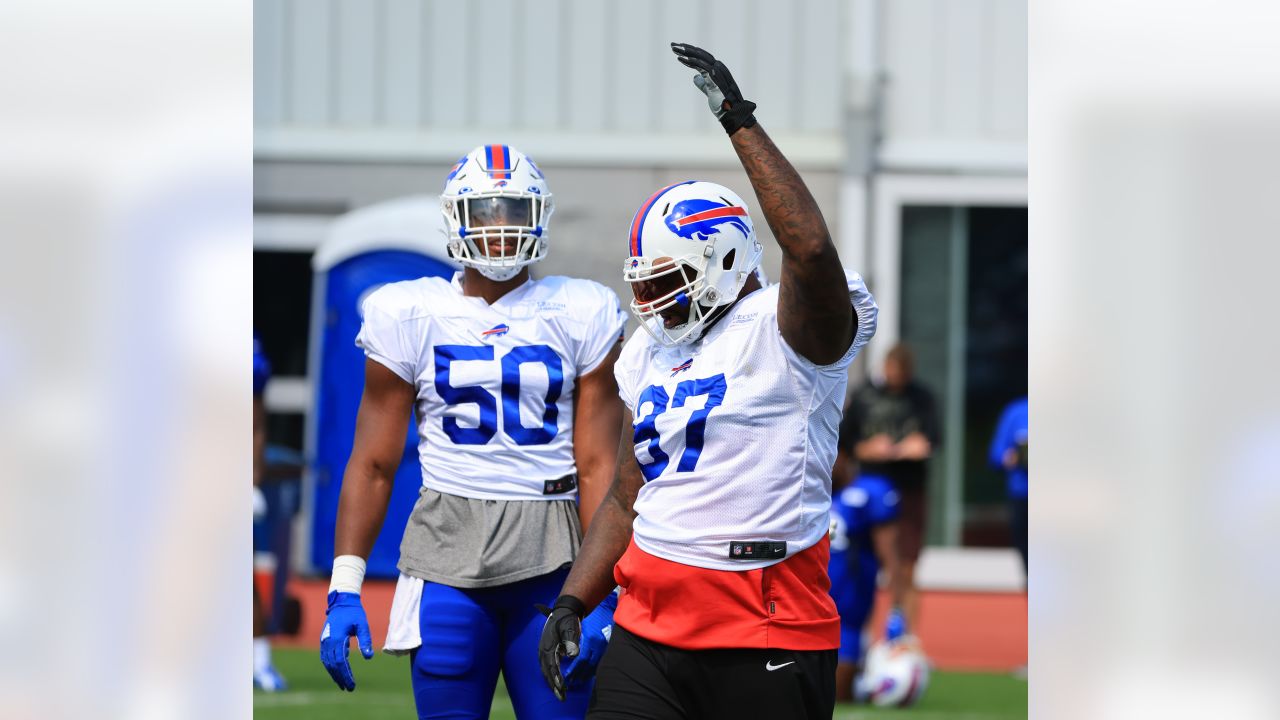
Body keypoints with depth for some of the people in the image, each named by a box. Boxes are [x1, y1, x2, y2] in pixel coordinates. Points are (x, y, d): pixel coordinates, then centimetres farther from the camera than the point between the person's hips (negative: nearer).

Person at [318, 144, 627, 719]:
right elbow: (373, 464, 7)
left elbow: (598, 466, 2)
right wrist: (344, 587, 0)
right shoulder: (410, 315, 6)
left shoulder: (580, 315, 5)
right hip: (448, 549, 0)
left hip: (552, 553, 0)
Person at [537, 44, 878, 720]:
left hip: (765, 639, -7)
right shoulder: (652, 352, 17)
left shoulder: (782, 333, -8)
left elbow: (811, 249, -30)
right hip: (648, 631, 7)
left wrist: (739, 121, -24)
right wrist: (571, 602, 11)